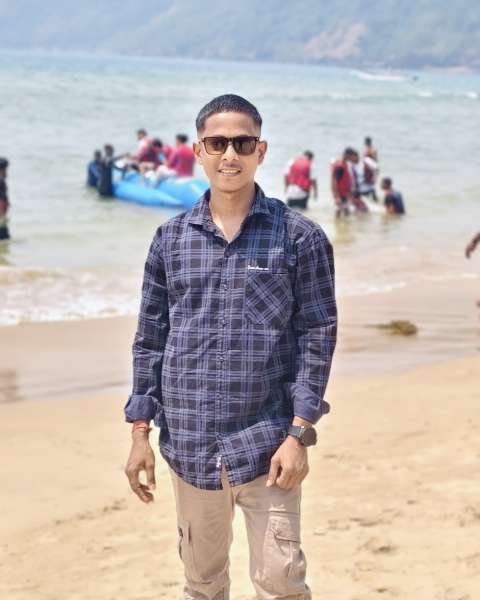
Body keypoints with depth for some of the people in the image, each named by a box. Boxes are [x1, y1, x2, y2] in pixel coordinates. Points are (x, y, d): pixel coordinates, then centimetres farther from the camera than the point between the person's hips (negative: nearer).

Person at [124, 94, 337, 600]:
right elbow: (150, 339, 9)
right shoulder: (171, 239, 6)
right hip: (189, 445, 3)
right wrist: (140, 433, 5)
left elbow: (317, 336, -4)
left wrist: (298, 435, -10)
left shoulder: (299, 237, -3)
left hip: (266, 446, -3)